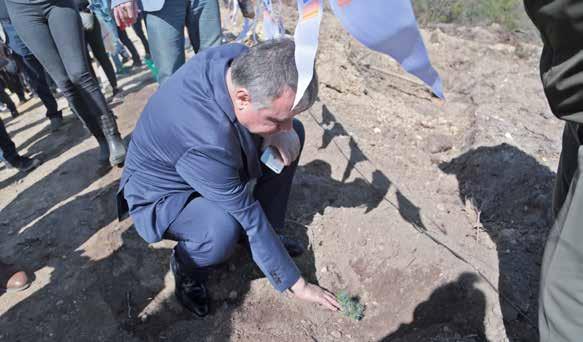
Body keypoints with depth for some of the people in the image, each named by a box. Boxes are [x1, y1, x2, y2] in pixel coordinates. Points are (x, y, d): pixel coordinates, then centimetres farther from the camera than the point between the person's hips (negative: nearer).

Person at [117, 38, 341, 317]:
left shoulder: (244, 59, -22)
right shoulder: (208, 141, -41)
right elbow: (250, 220, -30)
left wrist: (279, 132, -25)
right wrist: (296, 285, -18)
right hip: (161, 193, -7)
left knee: (295, 133, -3)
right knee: (222, 230, -39)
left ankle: (266, 231, 8)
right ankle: (186, 267, -2)